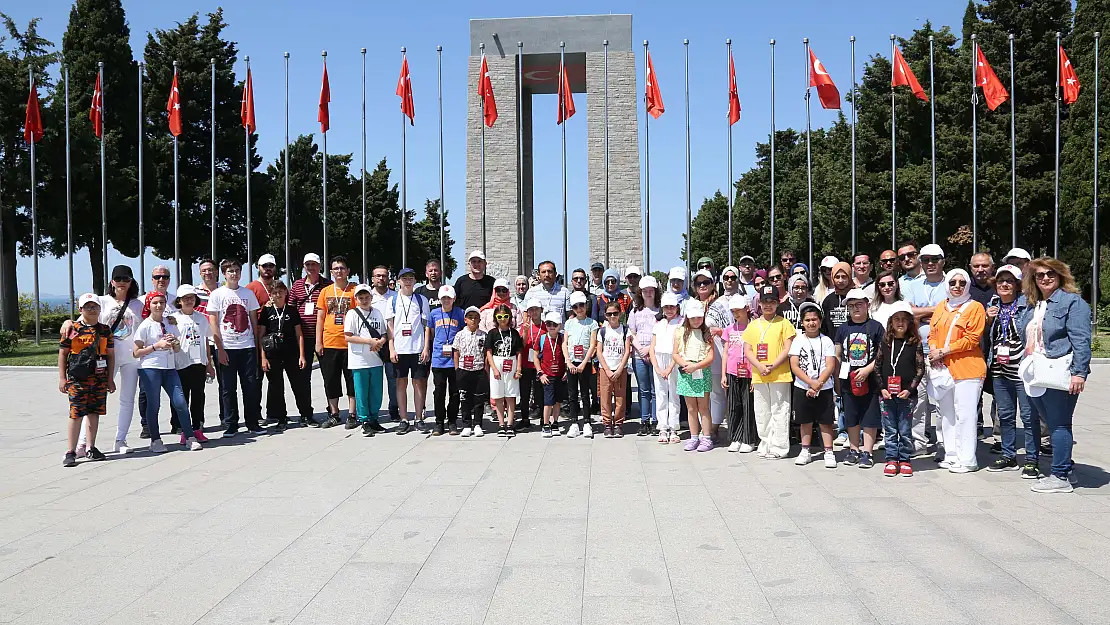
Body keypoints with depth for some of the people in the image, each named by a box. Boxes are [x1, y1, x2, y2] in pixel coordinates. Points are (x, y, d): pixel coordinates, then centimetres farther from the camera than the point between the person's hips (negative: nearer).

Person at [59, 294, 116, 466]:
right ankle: (71, 452, 1)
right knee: (76, 414, -5)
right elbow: (62, 354, 3)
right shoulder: (73, 329, 0)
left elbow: (110, 355, 13)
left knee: (94, 413, 8)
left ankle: (90, 448, 18)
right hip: (77, 379, -3)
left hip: (100, 379, 3)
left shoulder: (105, 330, 9)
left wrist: (110, 379, 10)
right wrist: (62, 377, -1)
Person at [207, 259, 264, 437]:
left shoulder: (248, 293, 9)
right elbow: (213, 324, 0)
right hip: (226, 348, -2)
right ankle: (231, 425, 13)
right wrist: (220, 348, -7)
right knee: (228, 388, 4)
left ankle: (253, 422, 12)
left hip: (247, 346, 2)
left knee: (252, 386, 1)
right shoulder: (217, 294, 2)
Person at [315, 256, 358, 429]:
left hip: (349, 343, -3)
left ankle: (352, 415, 11)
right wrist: (318, 342, 4)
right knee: (331, 380, 9)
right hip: (329, 343, 3)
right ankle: (333, 415, 20)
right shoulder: (325, 291, 8)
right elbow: (320, 318, 10)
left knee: (352, 380, 3)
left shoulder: (354, 290, -1)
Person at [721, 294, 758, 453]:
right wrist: (723, 374, 8)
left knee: (748, 406, 1)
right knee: (734, 407, 7)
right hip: (732, 373, 4)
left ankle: (748, 440, 9)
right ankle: (735, 439, 15)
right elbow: (725, 352, 13)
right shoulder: (729, 329, 10)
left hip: (748, 373, -4)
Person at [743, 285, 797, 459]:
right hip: (758, 377, 4)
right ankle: (765, 446, 19)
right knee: (762, 413, 9)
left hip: (780, 375, -4)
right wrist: (760, 367, -10)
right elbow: (747, 350, 7)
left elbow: (788, 348, -6)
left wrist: (773, 366, -16)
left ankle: (779, 448, 4)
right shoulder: (753, 325, 11)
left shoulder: (784, 323, 1)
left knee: (779, 412, -2)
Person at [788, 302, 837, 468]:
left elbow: (830, 366, -8)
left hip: (824, 389, -1)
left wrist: (817, 385, -17)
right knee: (805, 421, 10)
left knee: (825, 421, 1)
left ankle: (829, 452, 8)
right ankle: (806, 451, 21)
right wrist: (811, 382, -17)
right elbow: (794, 366, -6)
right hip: (802, 388, 2)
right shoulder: (798, 341, 1)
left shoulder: (826, 341, -1)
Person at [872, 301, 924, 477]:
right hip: (886, 394, 2)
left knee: (905, 430, 5)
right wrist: (882, 388, -3)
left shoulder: (915, 343, 0)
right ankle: (891, 460, 17)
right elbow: (877, 367, 7)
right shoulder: (885, 342, 5)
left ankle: (905, 460, 17)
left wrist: (909, 389, -10)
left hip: (907, 395, -2)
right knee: (889, 430, 8)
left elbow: (920, 369, -1)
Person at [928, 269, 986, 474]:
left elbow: (971, 339, -11)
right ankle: (952, 455, 20)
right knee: (947, 414, 11)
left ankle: (967, 460, 0)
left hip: (967, 369, -6)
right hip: (942, 368, 6)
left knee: (965, 414, -6)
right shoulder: (941, 307, 15)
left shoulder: (975, 307, -3)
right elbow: (933, 334, 14)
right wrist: (933, 352, -6)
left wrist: (942, 351, -14)